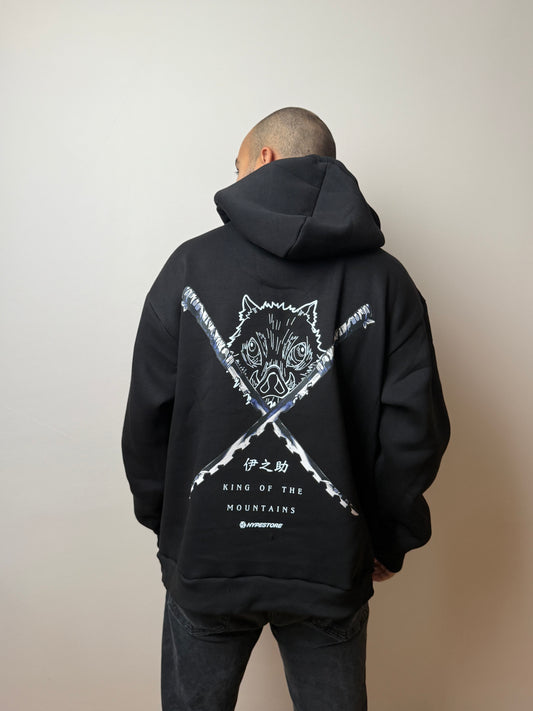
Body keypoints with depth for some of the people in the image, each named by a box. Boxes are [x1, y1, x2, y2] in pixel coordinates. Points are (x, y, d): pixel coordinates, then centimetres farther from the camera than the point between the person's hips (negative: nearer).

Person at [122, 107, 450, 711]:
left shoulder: (190, 266, -7)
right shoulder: (385, 280, -6)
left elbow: (146, 418, -5)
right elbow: (415, 430, -9)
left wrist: (163, 520, 10)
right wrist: (390, 541, 5)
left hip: (203, 560, 0)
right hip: (333, 570, 1)